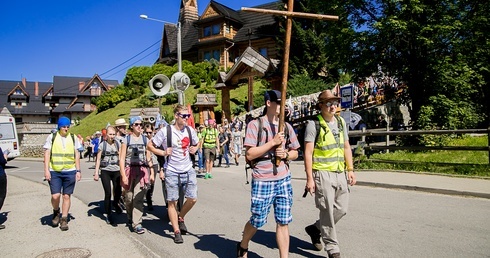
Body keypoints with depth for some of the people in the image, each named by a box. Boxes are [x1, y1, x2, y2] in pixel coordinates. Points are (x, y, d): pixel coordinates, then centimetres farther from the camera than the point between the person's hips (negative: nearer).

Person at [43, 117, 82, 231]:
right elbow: (47, 154, 2)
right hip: (54, 171, -1)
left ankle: (64, 220, 17)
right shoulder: (52, 137, 3)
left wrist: (78, 171, 5)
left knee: (66, 196, 5)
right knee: (55, 196, -8)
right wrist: (46, 170, -6)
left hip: (70, 172, 1)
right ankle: (56, 212, 23)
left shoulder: (73, 138, 7)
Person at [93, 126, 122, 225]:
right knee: (108, 193, -3)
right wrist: (96, 173, -2)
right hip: (105, 171, -2)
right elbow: (98, 159, 2)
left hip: (116, 171, 2)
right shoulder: (102, 145, 0)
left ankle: (115, 203, 35)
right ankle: (108, 214, 13)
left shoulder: (118, 144, 6)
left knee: (118, 192, 0)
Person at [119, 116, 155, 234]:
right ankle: (130, 217, 36)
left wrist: (152, 172, 5)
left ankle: (136, 223, -2)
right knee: (128, 197, 9)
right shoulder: (126, 139, 1)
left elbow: (149, 158, 10)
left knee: (139, 198, -7)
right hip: (129, 170, -1)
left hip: (142, 170, 1)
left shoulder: (145, 139, 9)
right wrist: (123, 175, -8)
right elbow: (122, 159, -2)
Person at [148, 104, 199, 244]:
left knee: (192, 199, 5)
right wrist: (163, 153, -14)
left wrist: (194, 149, 0)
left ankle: (180, 218, 33)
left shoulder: (190, 130, 2)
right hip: (172, 172, -4)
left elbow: (196, 144, 21)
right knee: (172, 201, 4)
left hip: (188, 170, 4)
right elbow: (150, 146, -2)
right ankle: (177, 231, 17)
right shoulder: (165, 131, -11)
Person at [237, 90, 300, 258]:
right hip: (262, 181, -4)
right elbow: (249, 154, -13)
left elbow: (295, 153, 15)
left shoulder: (286, 126, 9)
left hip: (284, 180, 4)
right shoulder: (255, 124, -7)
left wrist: (286, 154, -7)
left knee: (283, 222, 7)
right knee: (257, 221, 10)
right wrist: (272, 142, -18)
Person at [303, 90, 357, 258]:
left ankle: (315, 228, 33)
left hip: (340, 173, 7)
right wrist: (309, 178, -15)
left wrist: (350, 170, 10)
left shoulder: (341, 122, 12)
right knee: (328, 212, 0)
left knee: (341, 209, 11)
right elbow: (308, 152, -11)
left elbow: (346, 147, 17)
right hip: (322, 174, -7)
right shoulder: (314, 124, -8)